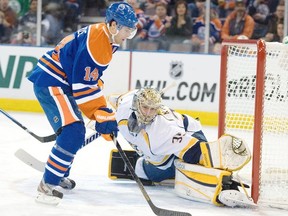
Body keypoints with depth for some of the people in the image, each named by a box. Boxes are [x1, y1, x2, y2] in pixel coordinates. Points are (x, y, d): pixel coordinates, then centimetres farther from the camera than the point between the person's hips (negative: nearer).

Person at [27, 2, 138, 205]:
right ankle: (47, 186, -18)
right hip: (50, 83, -11)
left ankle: (58, 174, 42)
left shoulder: (106, 39, 9)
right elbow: (83, 86, -25)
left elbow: (92, 78, 20)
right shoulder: (95, 42, -23)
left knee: (74, 132, 23)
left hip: (61, 83, 11)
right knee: (73, 132, -21)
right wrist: (102, 115, -22)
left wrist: (103, 111, 17)